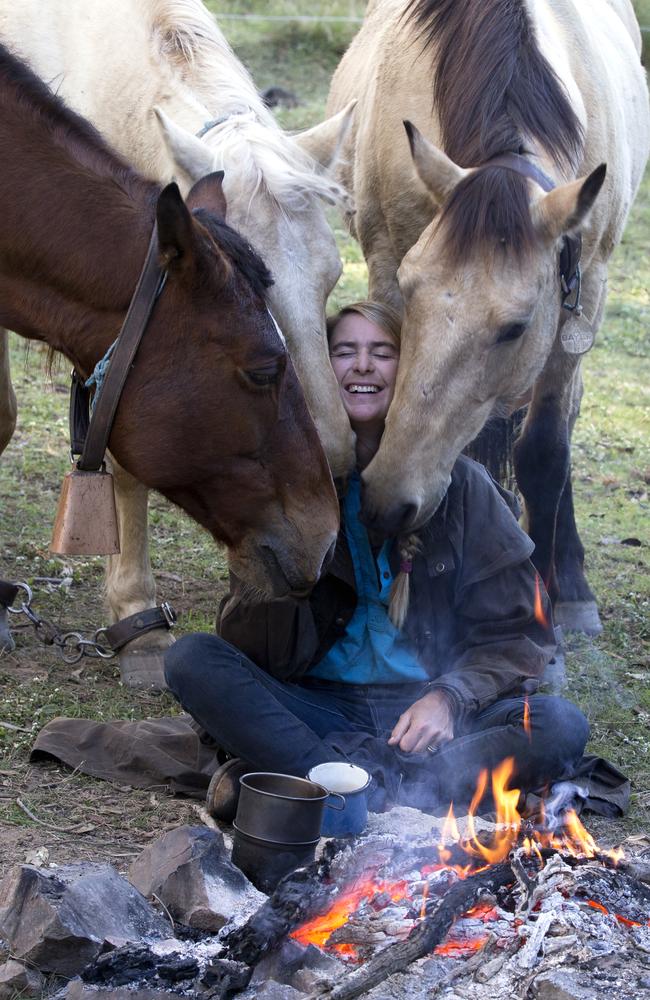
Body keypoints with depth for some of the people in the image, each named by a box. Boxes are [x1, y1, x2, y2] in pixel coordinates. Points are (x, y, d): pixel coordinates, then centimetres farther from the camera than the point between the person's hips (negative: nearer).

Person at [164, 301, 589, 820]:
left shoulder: (458, 484, 3)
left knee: (561, 726, -28)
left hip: (424, 711, 0)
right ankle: (374, 792, -32)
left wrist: (450, 697, -18)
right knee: (191, 659, -22)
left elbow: (516, 631, 0)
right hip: (320, 708, 0)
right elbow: (263, 657, -2)